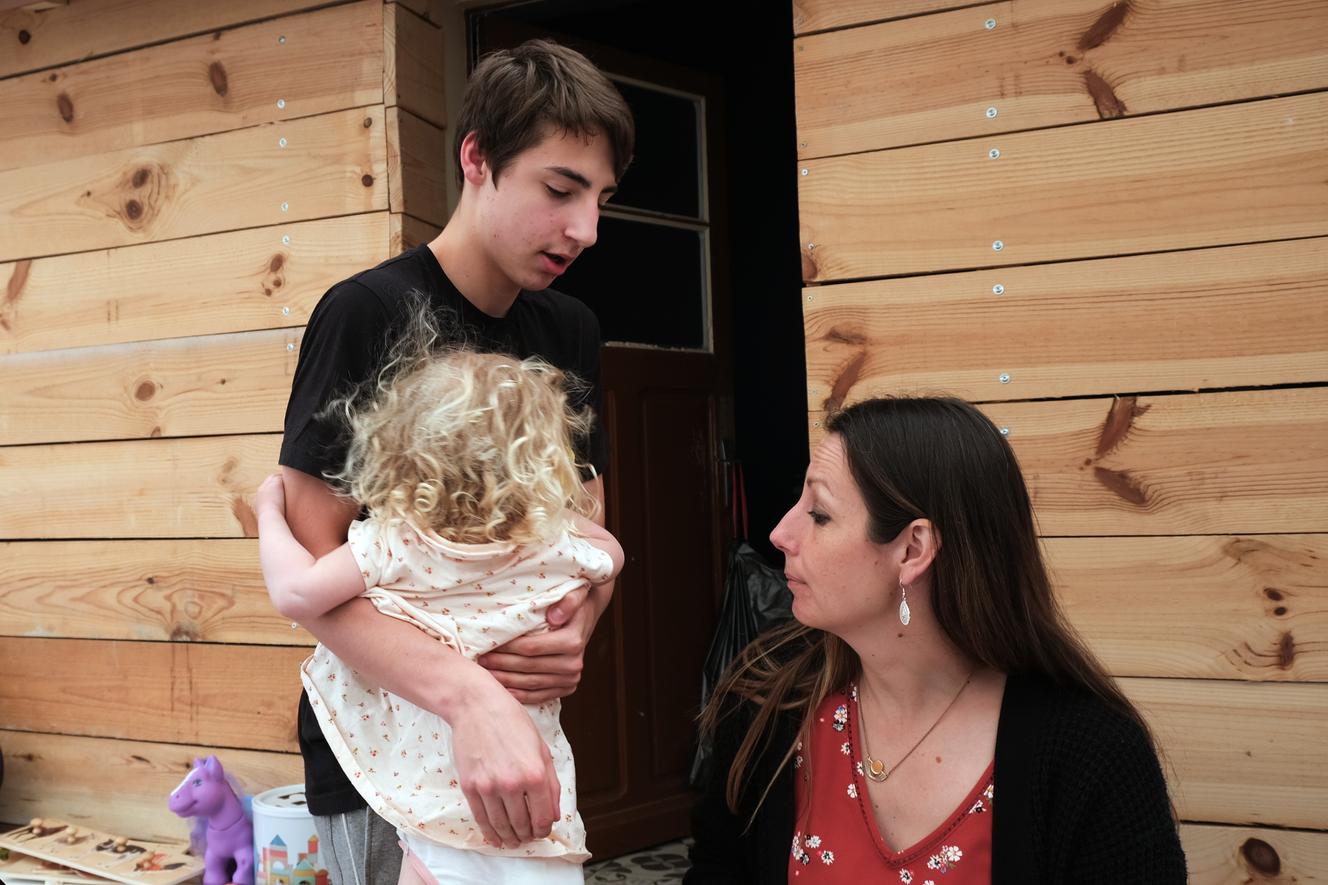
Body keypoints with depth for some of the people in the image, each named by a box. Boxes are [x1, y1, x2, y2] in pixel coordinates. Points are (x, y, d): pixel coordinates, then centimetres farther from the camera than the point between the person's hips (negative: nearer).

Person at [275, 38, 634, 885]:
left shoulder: (571, 330, 2)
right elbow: (311, 568, -21)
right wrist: (469, 694, -35)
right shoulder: (369, 313, -16)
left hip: (523, 735, 6)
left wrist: (576, 628, -15)